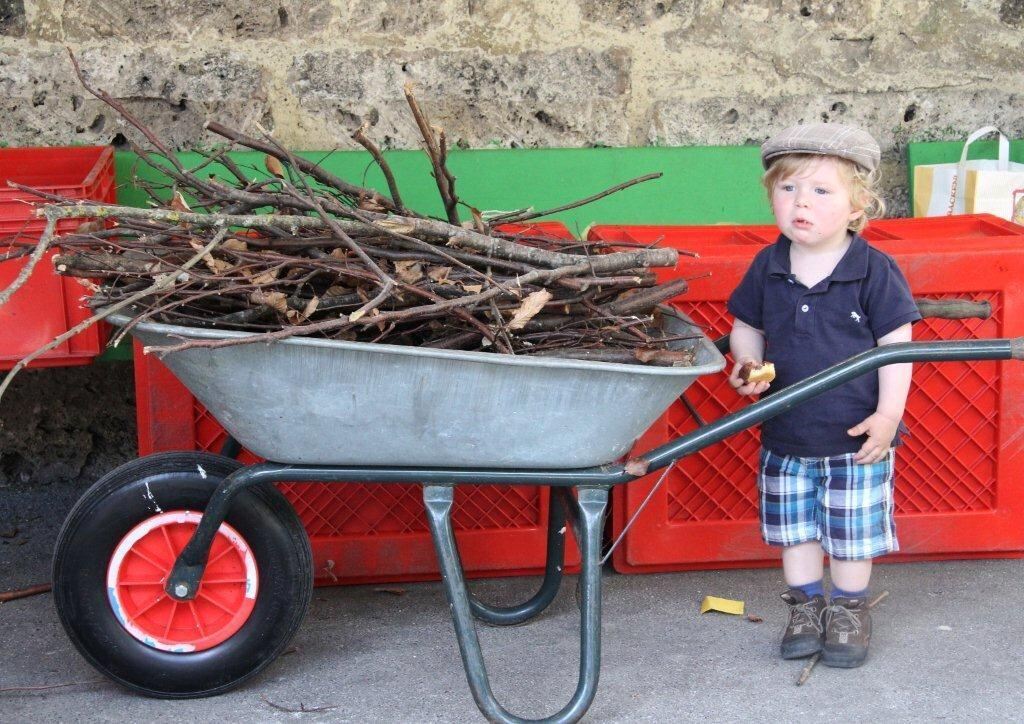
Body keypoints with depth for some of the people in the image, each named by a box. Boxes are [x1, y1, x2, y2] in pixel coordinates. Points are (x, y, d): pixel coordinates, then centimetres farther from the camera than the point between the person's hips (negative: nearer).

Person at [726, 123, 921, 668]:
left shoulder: (874, 271, -12)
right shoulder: (767, 269, -2)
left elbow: (895, 344, -8)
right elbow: (746, 327, 11)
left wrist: (888, 413, -13)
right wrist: (748, 362, -10)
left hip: (855, 438, -3)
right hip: (786, 437, 3)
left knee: (853, 534, 9)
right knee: (795, 530, 14)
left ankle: (849, 611, 28)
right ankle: (805, 607, 32)